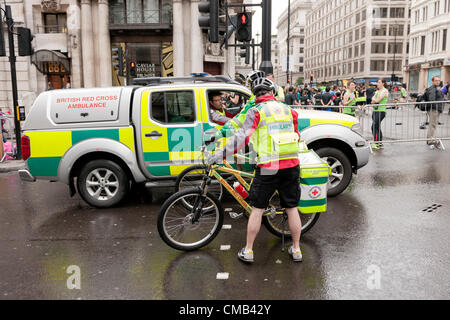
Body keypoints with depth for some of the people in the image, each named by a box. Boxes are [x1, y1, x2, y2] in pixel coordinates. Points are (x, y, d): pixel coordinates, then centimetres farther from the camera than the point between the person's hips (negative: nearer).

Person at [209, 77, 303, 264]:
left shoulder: (256, 111, -2)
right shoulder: (288, 109, 12)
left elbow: (243, 136, -12)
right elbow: (296, 136, 18)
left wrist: (223, 153, -10)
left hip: (268, 167, -4)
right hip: (292, 164, 4)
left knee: (257, 209, 6)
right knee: (292, 208, 14)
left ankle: (248, 251, 14)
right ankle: (296, 249, 24)